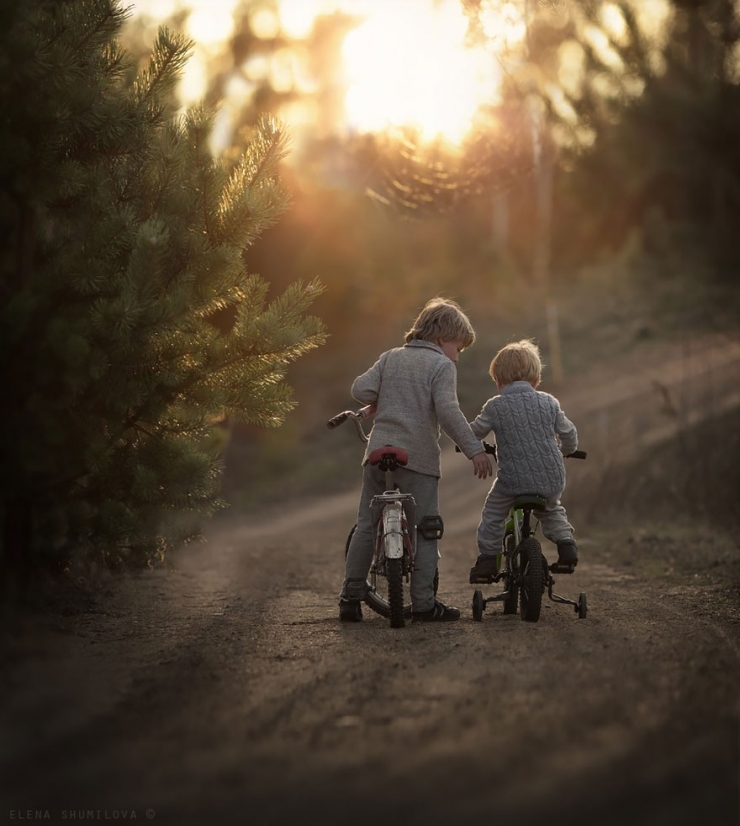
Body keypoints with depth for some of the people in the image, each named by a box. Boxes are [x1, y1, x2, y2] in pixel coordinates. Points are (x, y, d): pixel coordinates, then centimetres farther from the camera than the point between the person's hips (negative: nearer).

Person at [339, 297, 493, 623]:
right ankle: (423, 604, -1)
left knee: (366, 526, 11)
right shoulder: (441, 365, -2)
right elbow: (448, 411, -15)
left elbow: (361, 388, 3)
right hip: (418, 458, -5)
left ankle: (350, 597, 11)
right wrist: (474, 449, -16)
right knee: (424, 533, 2)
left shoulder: (391, 357, 14)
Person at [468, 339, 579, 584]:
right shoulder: (549, 402, 4)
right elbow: (569, 434, 13)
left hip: (512, 480, -3)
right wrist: (565, 450, 35)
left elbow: (473, 433, 5)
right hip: (552, 480, 3)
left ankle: (487, 559, 17)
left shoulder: (496, 406, -4)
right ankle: (566, 543, 19)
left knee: (493, 515, 19)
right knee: (552, 510, 33)